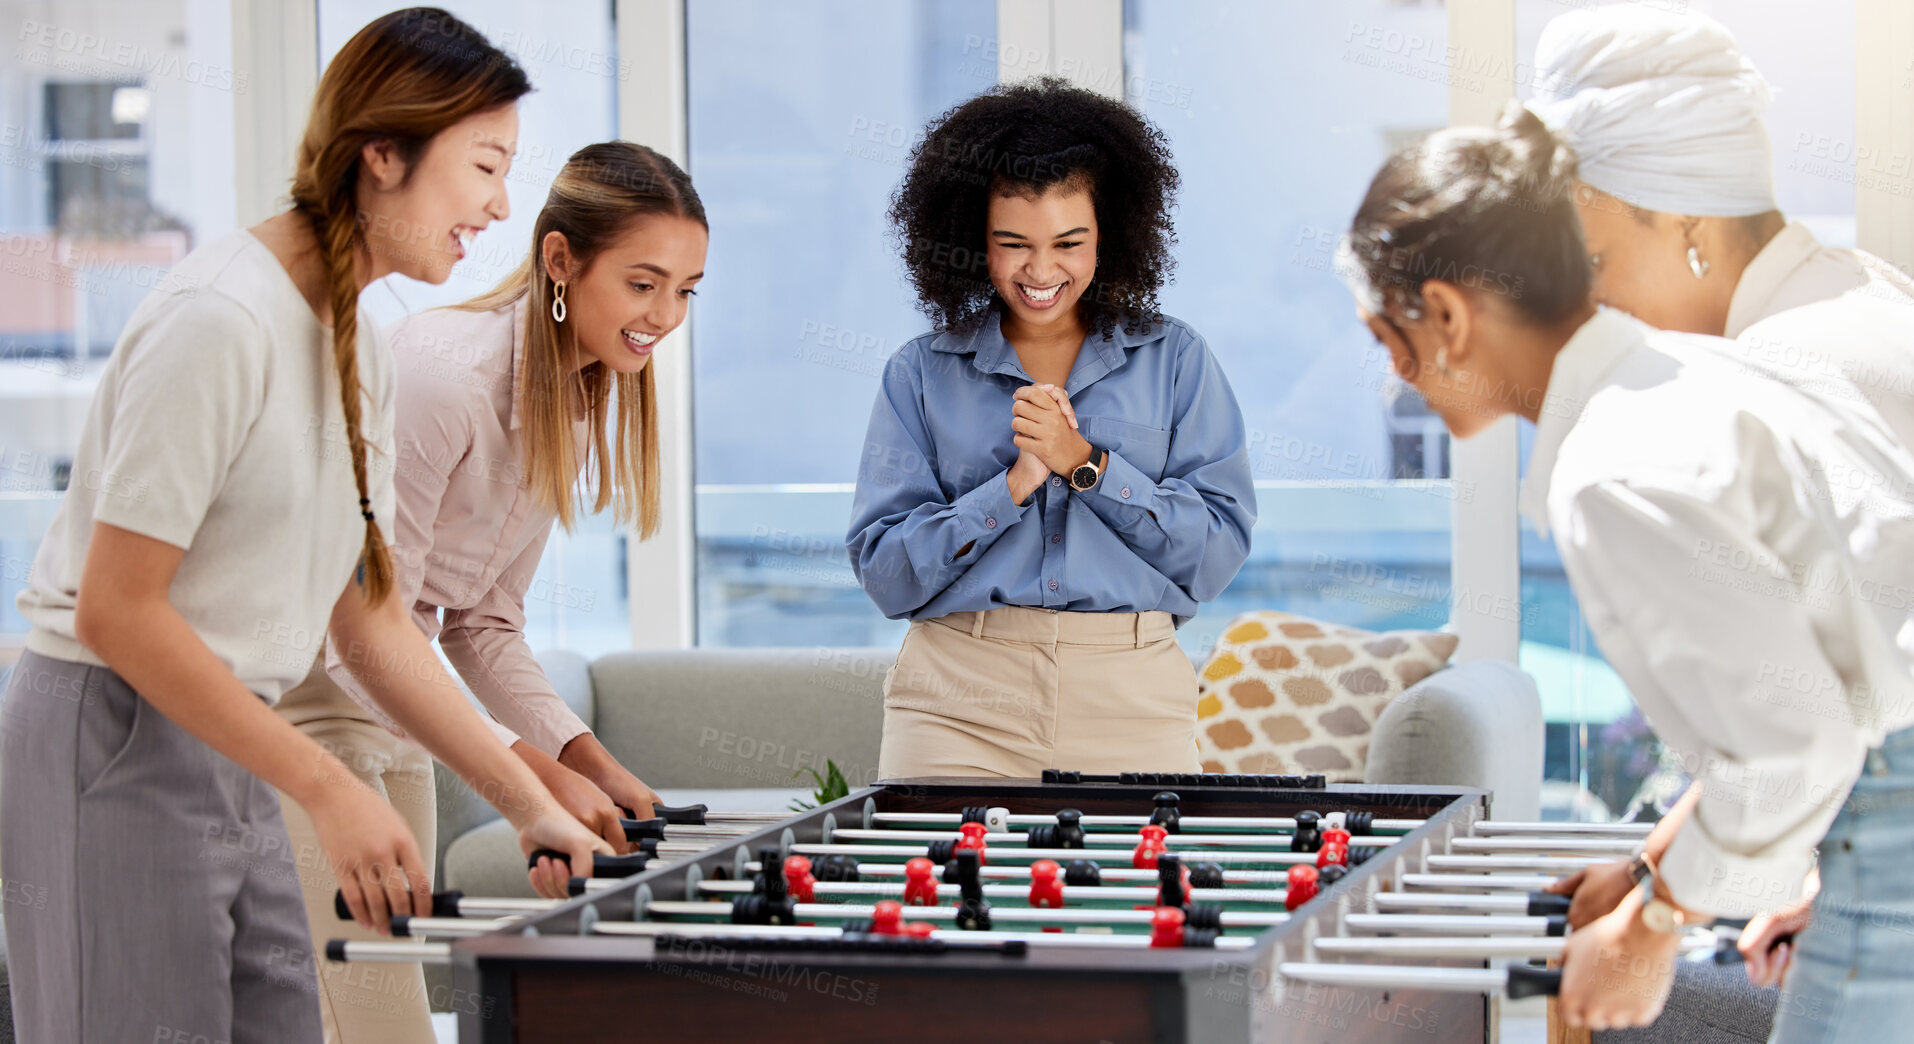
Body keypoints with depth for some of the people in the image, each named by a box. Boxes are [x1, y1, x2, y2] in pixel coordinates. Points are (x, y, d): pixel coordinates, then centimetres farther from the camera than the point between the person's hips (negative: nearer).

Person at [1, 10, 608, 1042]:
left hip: (226, 755, 9)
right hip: (112, 748, -9)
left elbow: (373, 622, 16)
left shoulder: (360, 352, 11)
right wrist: (328, 789, -20)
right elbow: (115, 611, -20)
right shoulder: (222, 319, -17)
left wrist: (528, 801, 10)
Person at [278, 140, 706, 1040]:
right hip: (298, 703, -9)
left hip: (391, 711, 9)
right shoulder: (440, 374, -24)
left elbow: (485, 624, 10)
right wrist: (534, 774, -24)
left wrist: (590, 761, -4)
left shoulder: (576, 398, 5)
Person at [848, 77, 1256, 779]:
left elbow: (1218, 552, 0)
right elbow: (883, 574, 2)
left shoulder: (1174, 360, 9)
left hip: (1130, 702, 0)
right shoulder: (922, 374, 9)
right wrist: (1015, 484, -8)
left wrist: (1085, 463, -8)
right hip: (957, 705, 0)